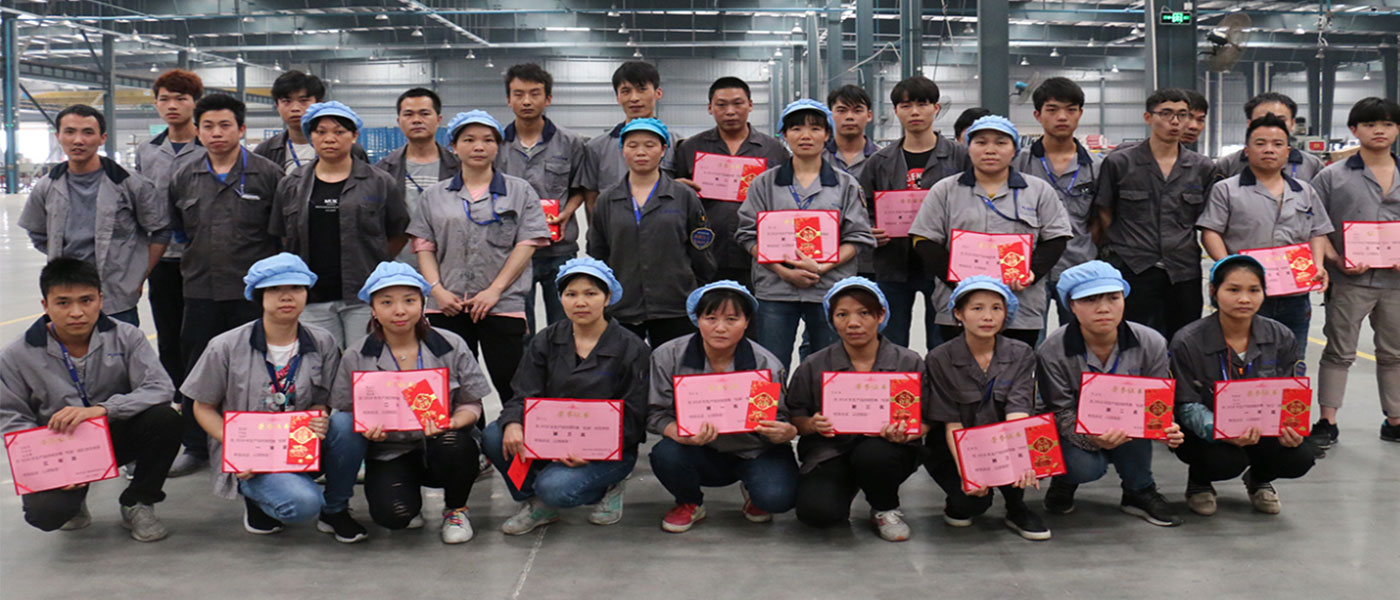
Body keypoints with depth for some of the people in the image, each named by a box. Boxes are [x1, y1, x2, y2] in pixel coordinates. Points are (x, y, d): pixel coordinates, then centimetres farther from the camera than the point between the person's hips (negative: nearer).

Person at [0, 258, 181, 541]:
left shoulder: (125, 337, -9)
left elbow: (160, 388, -21)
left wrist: (100, 409, -34)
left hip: (116, 436, 1)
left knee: (165, 419, -29)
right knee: (44, 512, -29)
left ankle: (137, 504, -3)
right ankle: (75, 498, 14)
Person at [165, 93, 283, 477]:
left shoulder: (268, 175, -3)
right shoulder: (184, 178, 9)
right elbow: (175, 229, 20)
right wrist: (198, 261, 14)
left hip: (254, 291, -4)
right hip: (200, 291, 4)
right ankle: (195, 448, 24)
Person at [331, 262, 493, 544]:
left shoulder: (451, 346, -2)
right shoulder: (356, 357, -2)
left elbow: (471, 404, 1)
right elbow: (345, 413, 4)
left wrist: (452, 422, -22)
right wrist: (367, 430, -20)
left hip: (441, 449, 1)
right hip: (390, 453, 0)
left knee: (452, 444, -36)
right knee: (393, 514, -29)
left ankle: (456, 510, -2)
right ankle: (411, 498, 14)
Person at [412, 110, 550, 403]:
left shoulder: (520, 192, 7)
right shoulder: (434, 196, 15)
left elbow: (527, 244, -1)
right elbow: (424, 247, 10)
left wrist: (494, 291, -10)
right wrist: (437, 289, -6)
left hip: (504, 305, -2)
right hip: (447, 309, 2)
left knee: (513, 387, -6)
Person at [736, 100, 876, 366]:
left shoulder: (846, 184, 9)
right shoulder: (765, 183, 9)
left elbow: (857, 237, 3)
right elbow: (750, 235, 3)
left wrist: (822, 267, -13)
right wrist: (784, 271, -11)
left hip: (830, 290, 0)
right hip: (775, 291, 0)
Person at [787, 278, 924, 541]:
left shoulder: (908, 362, 1)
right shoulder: (813, 367, 2)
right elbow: (795, 418, 3)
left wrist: (908, 432, -20)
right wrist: (812, 425, -20)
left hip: (885, 449, -1)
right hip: (830, 452, 1)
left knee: (872, 454, -38)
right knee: (815, 511, -26)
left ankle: (886, 509, -1)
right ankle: (846, 491, 15)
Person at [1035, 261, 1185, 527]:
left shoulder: (1151, 343, -14)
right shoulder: (1052, 352, -20)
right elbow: (1062, 415, -18)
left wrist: (1166, 428, -31)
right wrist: (1092, 438, -40)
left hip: (1129, 441, 2)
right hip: (1077, 436, -2)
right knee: (1085, 466, -34)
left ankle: (1140, 491, -8)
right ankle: (1064, 482, 6)